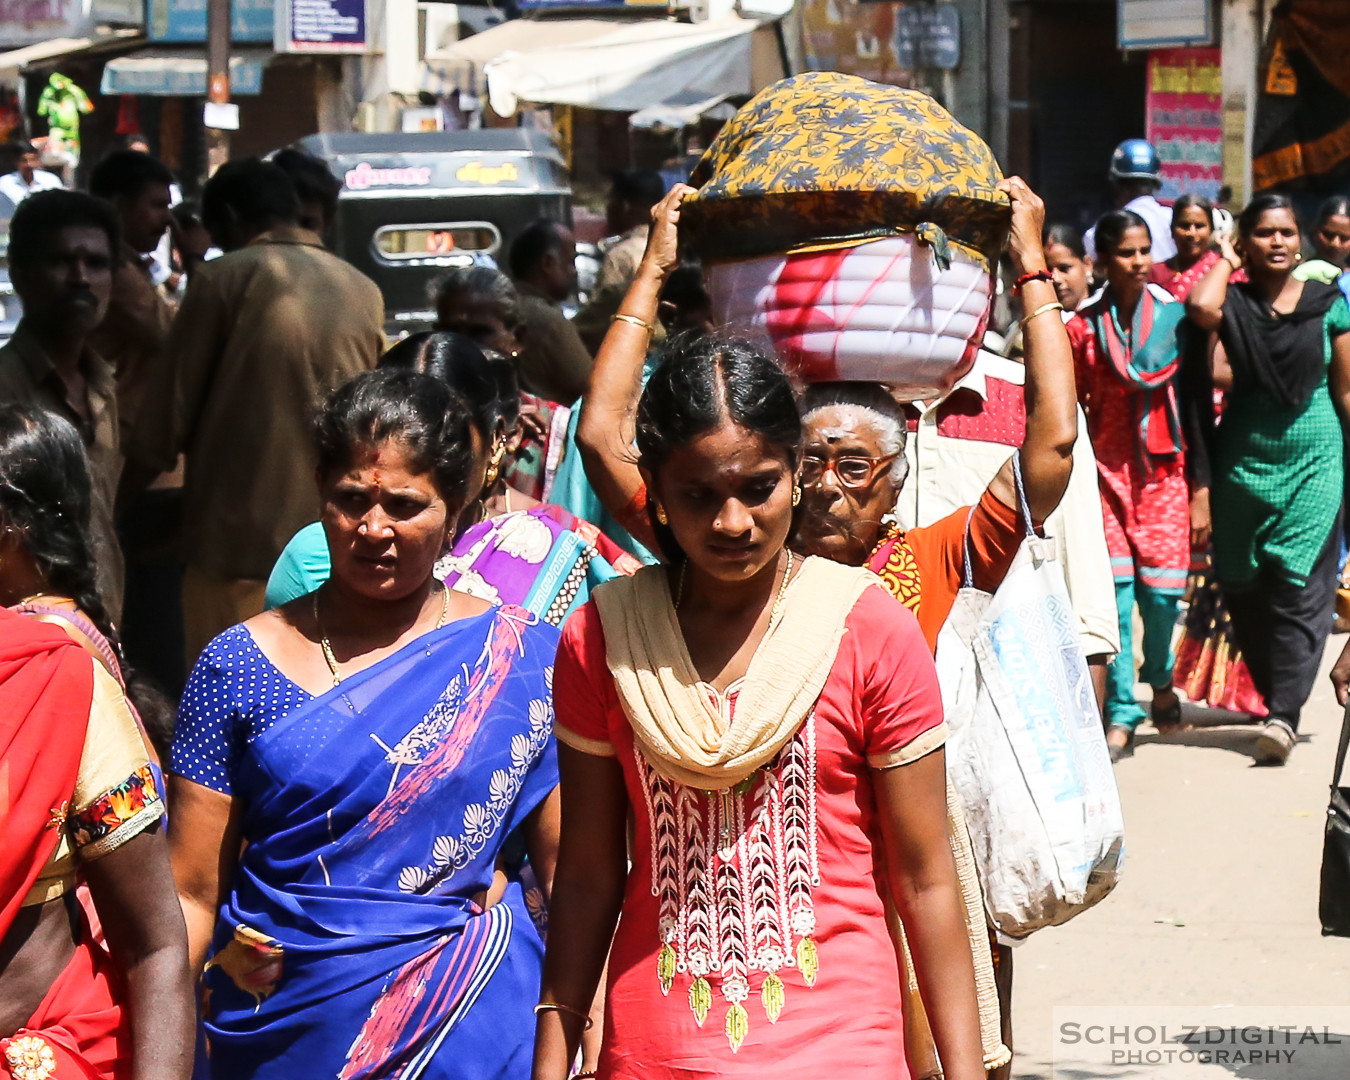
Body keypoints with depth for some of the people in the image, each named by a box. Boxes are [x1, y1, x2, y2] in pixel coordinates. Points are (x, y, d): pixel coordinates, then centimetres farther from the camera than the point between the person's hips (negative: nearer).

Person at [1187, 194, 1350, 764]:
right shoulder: (1233, 302, 4)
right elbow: (1199, 308, -22)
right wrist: (1226, 262, -3)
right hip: (1243, 463, 2)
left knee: (1300, 587, -13)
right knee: (1246, 591, 4)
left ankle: (1283, 714, -18)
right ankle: (1280, 704, 17)